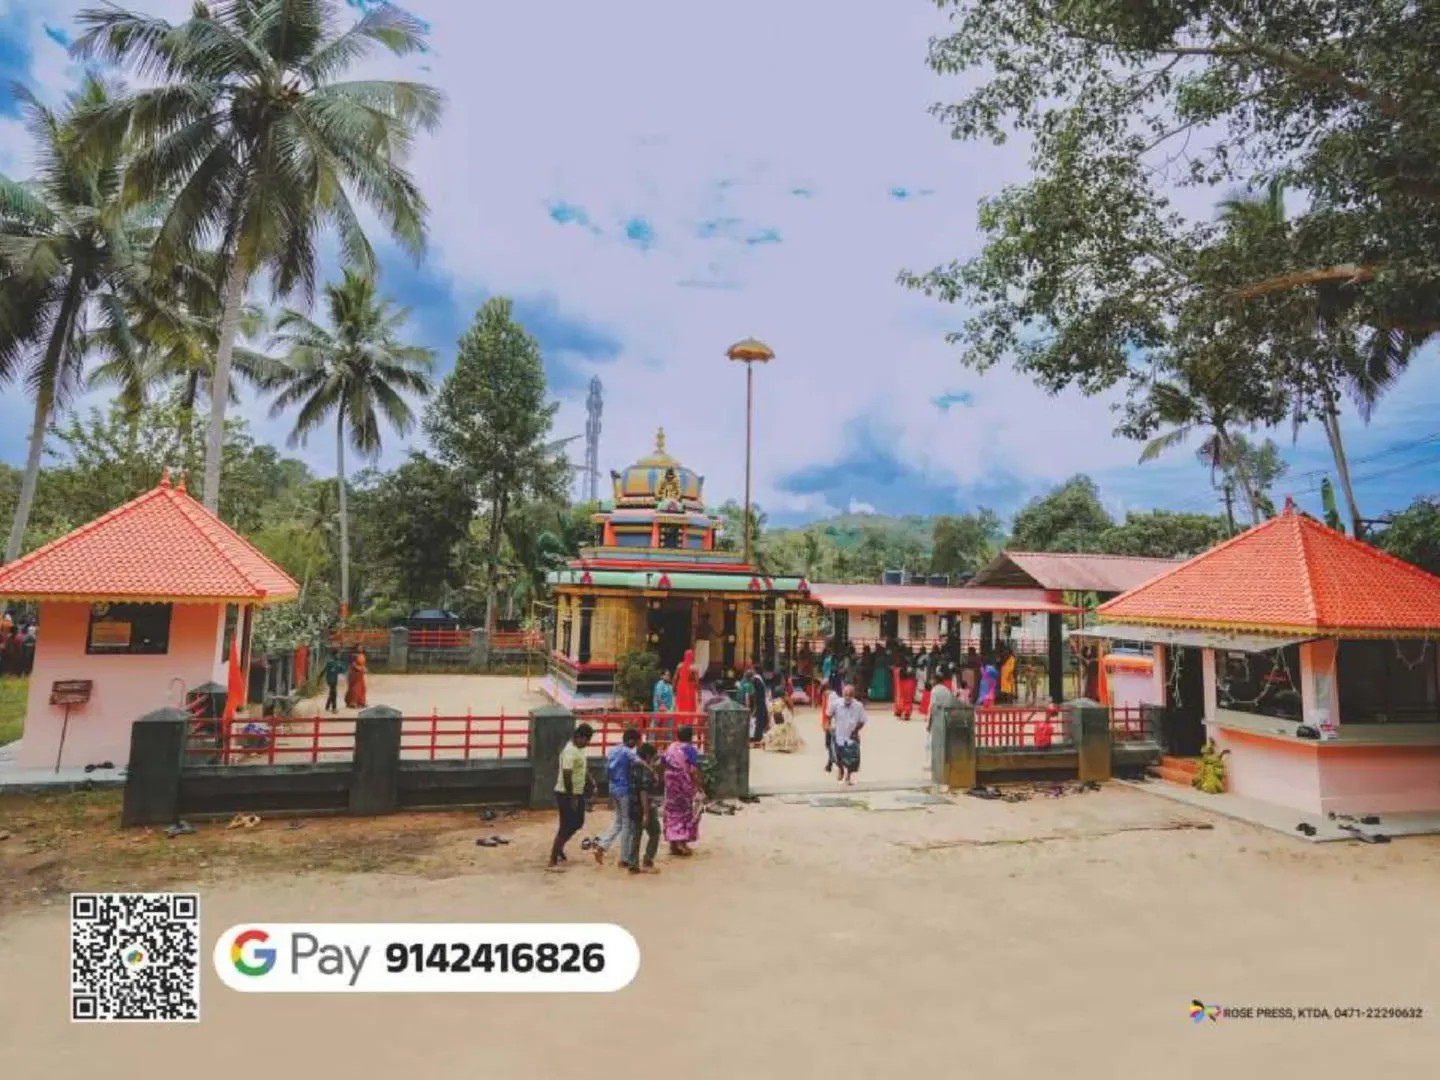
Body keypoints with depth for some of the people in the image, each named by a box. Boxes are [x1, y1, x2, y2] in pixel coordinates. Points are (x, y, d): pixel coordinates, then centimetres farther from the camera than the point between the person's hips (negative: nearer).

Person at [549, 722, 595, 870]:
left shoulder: (579, 749, 8)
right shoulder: (570, 751, -24)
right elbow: (566, 776, -27)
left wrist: (592, 783, 16)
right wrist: (571, 798, -24)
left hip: (577, 793, 10)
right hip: (566, 795, -10)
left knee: (577, 824, 19)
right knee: (566, 827, -5)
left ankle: (559, 849, 34)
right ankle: (552, 862, 2)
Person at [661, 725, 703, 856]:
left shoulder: (670, 747, 7)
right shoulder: (690, 749, -12)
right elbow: (693, 771, -18)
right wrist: (699, 786, -11)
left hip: (671, 785, 6)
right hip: (685, 785, -5)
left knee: (672, 812, 11)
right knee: (686, 812, 7)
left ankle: (673, 844, 14)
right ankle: (682, 842, 2)